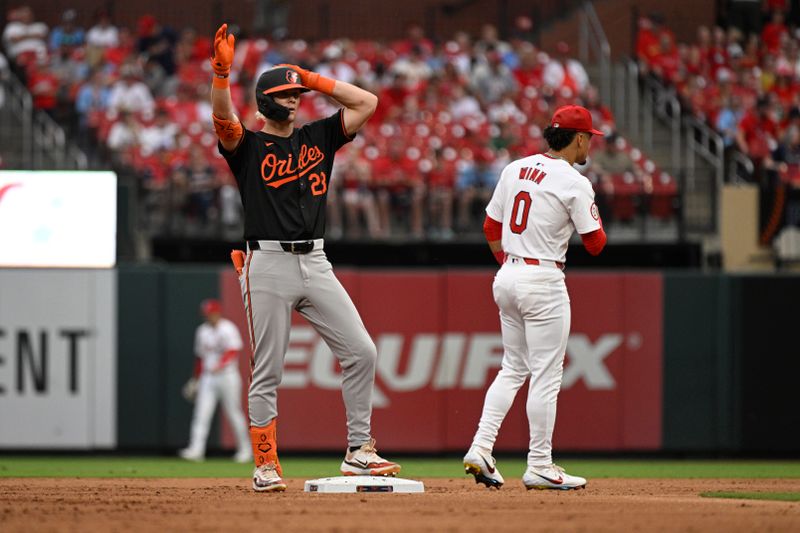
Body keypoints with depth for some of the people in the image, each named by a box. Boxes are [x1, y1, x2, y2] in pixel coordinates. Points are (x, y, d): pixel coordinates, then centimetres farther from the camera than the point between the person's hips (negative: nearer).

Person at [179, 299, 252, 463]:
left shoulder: (228, 329, -7)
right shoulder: (202, 331, 13)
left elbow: (233, 351, -20)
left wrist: (220, 366, -35)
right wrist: (196, 379, 21)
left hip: (227, 375, -6)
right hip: (207, 378, 6)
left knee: (234, 413, 1)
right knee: (201, 413, -7)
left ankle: (245, 450, 15)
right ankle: (196, 450, -15)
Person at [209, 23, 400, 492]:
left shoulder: (319, 137, 15)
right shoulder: (248, 146, 3)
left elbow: (367, 103, 12)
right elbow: (223, 119, -18)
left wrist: (315, 80, 10)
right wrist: (223, 71, -31)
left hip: (316, 264, 4)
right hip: (268, 265, -4)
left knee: (361, 352, -4)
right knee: (267, 372, -2)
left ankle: (358, 452, 2)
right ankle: (266, 466, 4)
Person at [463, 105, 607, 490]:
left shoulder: (515, 169, 8)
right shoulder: (574, 184, -12)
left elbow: (491, 227, 13)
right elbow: (595, 243, -7)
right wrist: (592, 212, 10)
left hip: (507, 275, 7)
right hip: (543, 282, -7)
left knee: (513, 369, 16)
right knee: (546, 375, -1)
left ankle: (480, 450, 6)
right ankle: (540, 467, 1)